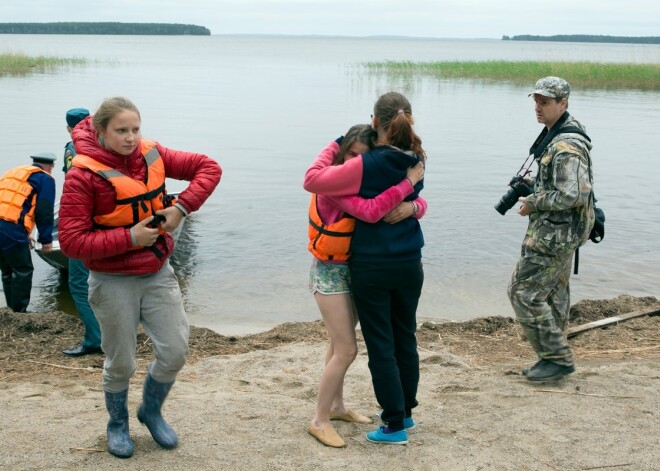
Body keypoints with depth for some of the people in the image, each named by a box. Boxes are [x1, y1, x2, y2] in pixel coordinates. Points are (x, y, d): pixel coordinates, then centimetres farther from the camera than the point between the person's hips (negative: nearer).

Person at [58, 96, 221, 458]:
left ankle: (151, 411, 33)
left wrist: (182, 207, -14)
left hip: (158, 273, 4)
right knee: (121, 363, 9)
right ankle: (117, 424, 37)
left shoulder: (152, 155, -4)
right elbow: (71, 241, -20)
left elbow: (209, 168, 0)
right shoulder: (84, 174, -17)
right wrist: (129, 237, -24)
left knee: (175, 353, 3)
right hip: (113, 282, -4)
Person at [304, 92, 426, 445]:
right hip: (409, 265, 5)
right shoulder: (416, 162, 0)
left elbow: (312, 180, -18)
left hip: (371, 267, -5)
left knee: (381, 346, 4)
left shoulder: (366, 165, -18)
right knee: (406, 340, 18)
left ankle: (395, 425, 12)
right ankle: (405, 410, 34)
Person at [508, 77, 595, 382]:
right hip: (558, 231, 11)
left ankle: (558, 359, 1)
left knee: (524, 293, -7)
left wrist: (533, 203, -17)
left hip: (553, 233, -11)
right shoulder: (554, 135, 12)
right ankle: (555, 358, 25)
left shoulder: (565, 146, -22)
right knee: (554, 295, 15)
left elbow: (573, 195, -28)